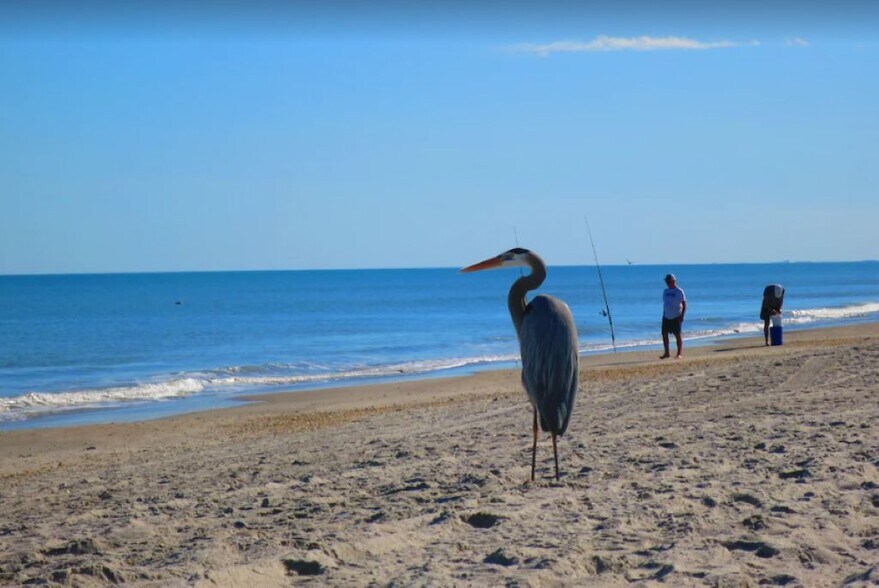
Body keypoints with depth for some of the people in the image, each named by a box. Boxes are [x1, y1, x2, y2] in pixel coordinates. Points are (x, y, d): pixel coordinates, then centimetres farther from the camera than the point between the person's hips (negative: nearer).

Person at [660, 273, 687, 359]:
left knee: (677, 335, -1)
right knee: (664, 334, 1)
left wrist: (682, 316, -13)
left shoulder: (679, 291, -7)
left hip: (676, 317, -6)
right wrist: (663, 315, 14)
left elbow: (684, 304, -6)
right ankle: (666, 353, 8)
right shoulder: (665, 291, 11)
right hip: (666, 317, 6)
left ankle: (680, 353, 6)